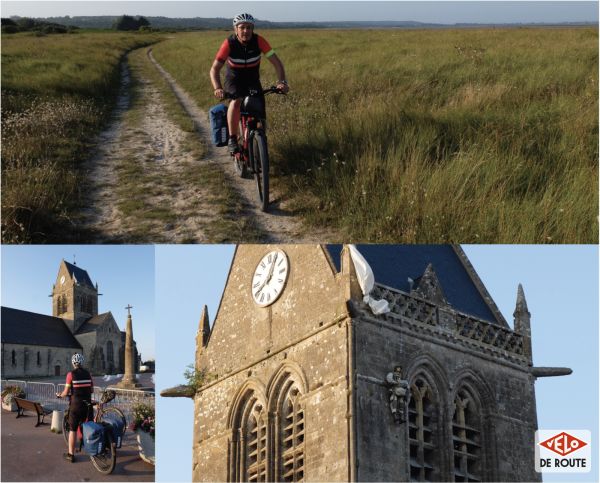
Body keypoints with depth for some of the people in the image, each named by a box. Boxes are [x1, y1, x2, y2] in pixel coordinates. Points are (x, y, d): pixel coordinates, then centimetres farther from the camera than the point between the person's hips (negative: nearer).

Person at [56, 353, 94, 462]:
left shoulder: (71, 374, -8)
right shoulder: (88, 374, 4)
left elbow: (66, 392, -9)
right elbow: (92, 390, 10)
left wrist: (59, 395, 12)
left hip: (76, 404, -3)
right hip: (87, 404, 4)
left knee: (73, 430, 3)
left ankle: (71, 454, 5)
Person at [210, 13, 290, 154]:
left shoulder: (258, 41, -22)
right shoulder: (229, 43, -26)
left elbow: (276, 62, -22)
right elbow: (215, 69, -28)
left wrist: (282, 81, -39)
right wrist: (217, 89, -46)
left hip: (252, 79, 2)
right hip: (234, 79, -2)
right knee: (237, 101, -31)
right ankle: (232, 139, -19)